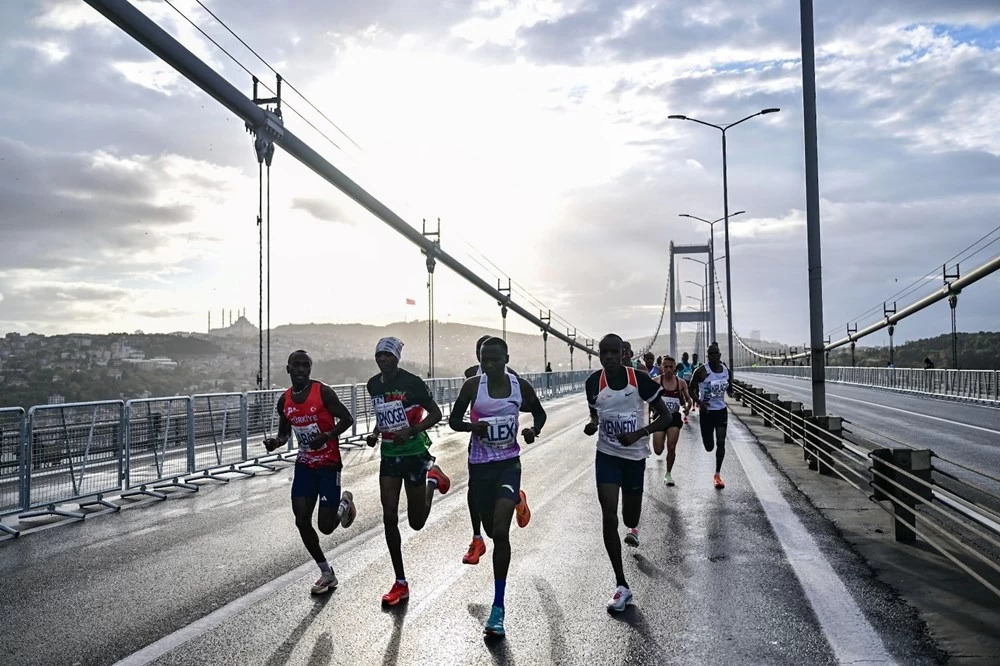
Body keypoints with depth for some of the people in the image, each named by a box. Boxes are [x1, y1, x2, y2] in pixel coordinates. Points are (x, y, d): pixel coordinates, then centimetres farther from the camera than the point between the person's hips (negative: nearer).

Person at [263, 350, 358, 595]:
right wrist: (275, 442, -8)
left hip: (329, 465, -5)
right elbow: (284, 432, 14)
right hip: (304, 465, 5)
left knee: (326, 526, -5)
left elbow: (347, 419, -12)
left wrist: (327, 436, -29)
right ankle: (326, 573, 16)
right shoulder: (284, 400, 2)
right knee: (302, 521, -1)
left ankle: (345, 502, 31)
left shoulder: (323, 392, -13)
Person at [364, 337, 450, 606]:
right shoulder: (373, 384, 4)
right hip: (389, 455, 5)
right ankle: (400, 583, 10)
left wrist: (411, 431, -23)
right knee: (389, 518, -2)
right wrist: (375, 433, 2)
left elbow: (435, 414, -10)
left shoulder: (412, 382, -15)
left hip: (414, 454, -5)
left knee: (417, 522, 5)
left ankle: (432, 479, 35)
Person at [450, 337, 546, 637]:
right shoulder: (472, 386, -8)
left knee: (501, 531, -16)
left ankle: (498, 607, -7)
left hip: (508, 463, -2)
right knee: (492, 529, 16)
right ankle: (516, 500, 55)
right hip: (479, 464, 2)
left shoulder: (521, 386, -5)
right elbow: (454, 420, 1)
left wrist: (534, 430, -10)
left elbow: (539, 413, 12)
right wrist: (472, 426, -21)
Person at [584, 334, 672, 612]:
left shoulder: (640, 379, -15)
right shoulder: (594, 383, -7)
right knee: (609, 518, -12)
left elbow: (665, 416, -9)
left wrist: (639, 433, -24)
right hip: (607, 455, 1)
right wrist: (591, 425, -12)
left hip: (635, 456, -1)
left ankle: (633, 528, 58)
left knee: (629, 516, 15)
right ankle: (621, 585, -3)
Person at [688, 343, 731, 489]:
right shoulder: (702, 371, -16)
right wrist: (699, 402, -18)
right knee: (709, 447, 3)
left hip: (722, 410, 3)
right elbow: (691, 388, -7)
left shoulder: (726, 370, -2)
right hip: (707, 411, -3)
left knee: (721, 443, -6)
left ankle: (718, 474, 6)